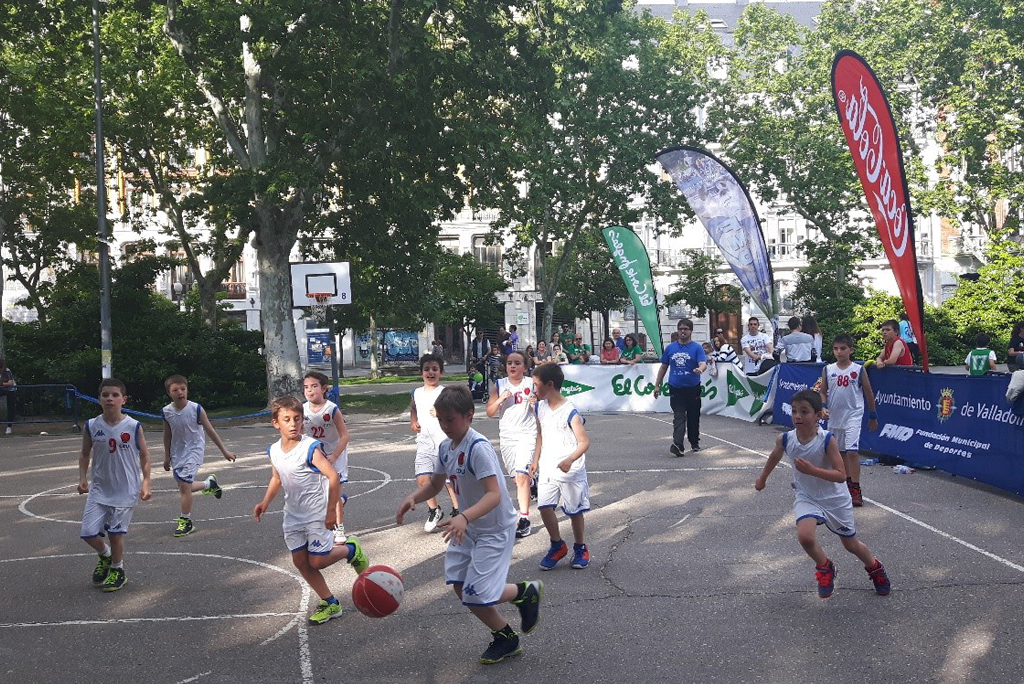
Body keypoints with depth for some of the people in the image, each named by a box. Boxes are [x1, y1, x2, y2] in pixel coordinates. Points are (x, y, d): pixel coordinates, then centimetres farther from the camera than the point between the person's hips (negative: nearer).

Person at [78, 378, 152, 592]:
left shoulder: (133, 426, -10)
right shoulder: (91, 426, -4)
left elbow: (144, 455, 0)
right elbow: (85, 454, 10)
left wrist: (145, 483, -5)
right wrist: (83, 478, -2)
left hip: (126, 490, -3)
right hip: (99, 489, 3)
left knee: (116, 532, 3)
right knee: (88, 532, -1)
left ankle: (117, 571, 27)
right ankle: (105, 556, 32)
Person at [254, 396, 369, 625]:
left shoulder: (310, 448, -21)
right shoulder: (274, 451, -1)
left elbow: (333, 477, -23)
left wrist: (331, 511, -21)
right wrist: (265, 502, 4)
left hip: (318, 514, -7)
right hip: (293, 516, 7)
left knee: (317, 561, -5)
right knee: (300, 561, 8)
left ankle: (351, 550, 24)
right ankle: (330, 604, 21)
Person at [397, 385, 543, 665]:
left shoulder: (479, 448, -25)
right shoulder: (446, 447, 1)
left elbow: (494, 494, -33)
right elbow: (435, 483, 16)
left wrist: (464, 517, -48)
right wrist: (413, 498, -5)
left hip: (495, 529, -9)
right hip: (469, 527, 9)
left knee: (476, 596, -11)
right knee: (460, 586, 7)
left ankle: (526, 592, 17)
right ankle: (505, 638, 25)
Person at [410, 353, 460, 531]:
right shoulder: (417, 393, 9)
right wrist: (413, 421, 11)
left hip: (444, 441, -4)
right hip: (423, 442, 4)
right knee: (422, 479, -4)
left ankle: (457, 510, 21)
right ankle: (434, 511, 16)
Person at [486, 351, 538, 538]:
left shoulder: (531, 383, -2)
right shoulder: (499, 385, 3)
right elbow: (489, 413, 2)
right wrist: (501, 399, -14)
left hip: (527, 434, -4)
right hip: (506, 436, 4)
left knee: (521, 475, -16)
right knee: (517, 476, 13)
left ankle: (524, 519, -12)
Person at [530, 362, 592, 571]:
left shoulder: (570, 412, -17)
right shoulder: (540, 407, 4)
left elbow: (584, 442, -17)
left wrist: (570, 460, -32)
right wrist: (536, 460, 13)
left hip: (570, 470, -5)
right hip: (547, 468, 5)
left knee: (574, 511, 6)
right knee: (544, 506, -7)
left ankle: (580, 549, 26)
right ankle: (557, 546, 13)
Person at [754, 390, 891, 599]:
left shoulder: (827, 440, -25)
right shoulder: (785, 440, -15)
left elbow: (841, 476, -25)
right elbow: (775, 456, 9)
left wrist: (812, 470, -37)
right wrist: (762, 478, 24)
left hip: (835, 499, -2)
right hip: (807, 498, 2)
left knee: (851, 544, 16)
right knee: (805, 536, -27)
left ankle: (874, 567, 50)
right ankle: (824, 566, 6)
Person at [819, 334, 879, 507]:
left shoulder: (858, 370, -5)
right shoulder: (828, 370, 1)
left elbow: (868, 393, 3)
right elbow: (823, 391, 8)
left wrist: (873, 416, 8)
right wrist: (823, 407, -11)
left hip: (853, 415, -4)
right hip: (834, 416, 4)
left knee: (852, 451, -15)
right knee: (840, 452, 14)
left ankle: (856, 489, -9)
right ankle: (847, 482, 30)